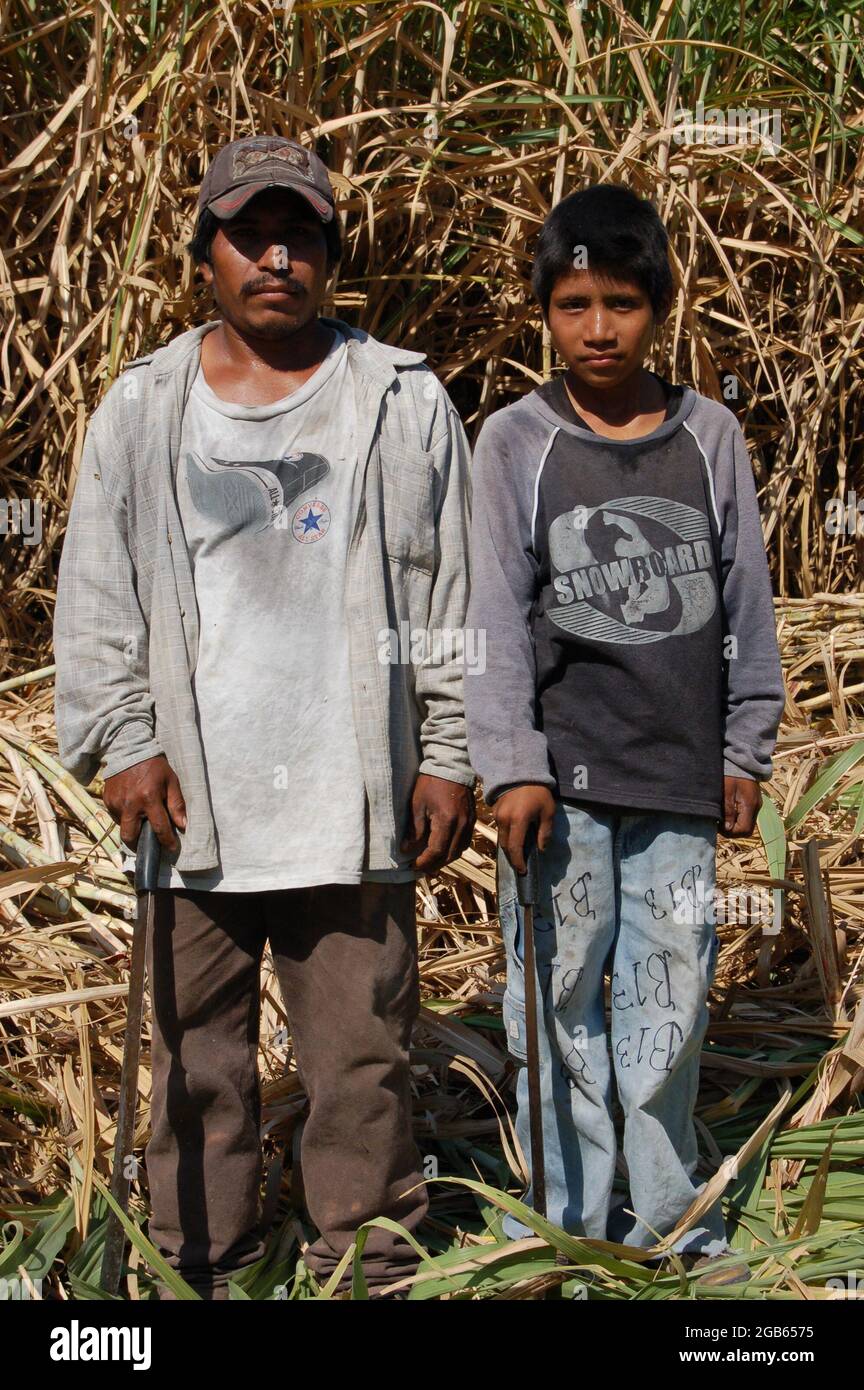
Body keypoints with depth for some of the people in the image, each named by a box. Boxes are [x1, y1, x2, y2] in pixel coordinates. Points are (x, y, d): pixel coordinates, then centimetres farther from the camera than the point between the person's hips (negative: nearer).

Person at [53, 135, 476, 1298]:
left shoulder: (405, 403, 6)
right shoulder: (141, 409, 9)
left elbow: (452, 593, 6)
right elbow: (96, 599, 9)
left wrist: (451, 758, 2)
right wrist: (122, 742, -1)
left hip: (355, 802, -1)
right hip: (191, 804, 1)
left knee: (362, 1056, 3)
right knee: (197, 1061, 9)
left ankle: (370, 1271, 18)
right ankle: (202, 1272, 25)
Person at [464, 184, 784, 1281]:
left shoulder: (708, 435, 5)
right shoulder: (516, 441, -1)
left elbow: (746, 602, 10)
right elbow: (494, 615, -4)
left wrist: (745, 749, 10)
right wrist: (511, 768, -10)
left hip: (678, 776, 2)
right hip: (560, 771, -2)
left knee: (671, 999, 8)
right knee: (561, 995, 5)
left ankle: (668, 1218, 24)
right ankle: (567, 1219, 19)